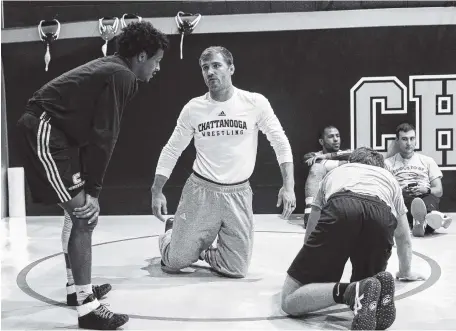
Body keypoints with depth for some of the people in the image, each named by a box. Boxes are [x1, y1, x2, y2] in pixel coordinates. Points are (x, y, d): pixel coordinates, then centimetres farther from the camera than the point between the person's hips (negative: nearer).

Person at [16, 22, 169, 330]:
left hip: (53, 131, 11)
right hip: (44, 132, -11)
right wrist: (92, 187, -13)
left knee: (78, 212, 18)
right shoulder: (121, 75, -14)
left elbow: (98, 131, 15)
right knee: (85, 214, -12)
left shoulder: (112, 69, 17)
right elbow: (104, 135, -18)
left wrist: (89, 184, 13)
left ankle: (77, 287, 30)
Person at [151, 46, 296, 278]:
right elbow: (171, 151, 6)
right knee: (174, 263, 4)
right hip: (200, 190, 0)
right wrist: (157, 192, 2)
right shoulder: (193, 108, -3)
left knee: (236, 269, 2)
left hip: (238, 193, 0)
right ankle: (171, 233, 39)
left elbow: (281, 144, -2)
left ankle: (202, 250, 33)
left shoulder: (255, 103, -7)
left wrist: (288, 186, -11)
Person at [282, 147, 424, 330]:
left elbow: (310, 234, 50)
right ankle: (377, 287, -10)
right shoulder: (389, 178, 45)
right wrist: (405, 272, 74)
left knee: (289, 302, 5)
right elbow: (404, 239, 55)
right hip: (382, 217, 1)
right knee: (364, 280, 28)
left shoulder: (334, 173, 44)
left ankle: (352, 291, -22)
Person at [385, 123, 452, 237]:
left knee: (431, 199, -37)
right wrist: (400, 191, -14)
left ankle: (422, 222, -69)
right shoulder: (388, 163, 19)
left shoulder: (427, 161, 24)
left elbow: (439, 191, 16)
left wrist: (426, 190, -8)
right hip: (401, 198, -2)